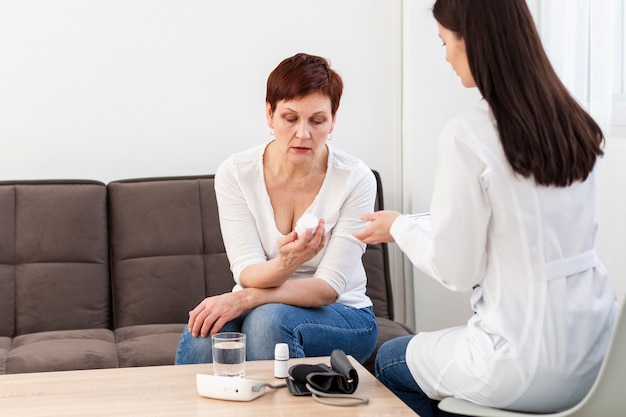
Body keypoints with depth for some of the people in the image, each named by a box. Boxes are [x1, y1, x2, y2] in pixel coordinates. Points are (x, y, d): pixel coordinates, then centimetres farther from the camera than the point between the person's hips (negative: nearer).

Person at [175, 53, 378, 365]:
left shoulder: (356, 179, -13)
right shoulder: (235, 174, -8)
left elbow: (329, 287, -15)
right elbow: (247, 274, -14)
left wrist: (245, 298, -28)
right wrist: (285, 263, -38)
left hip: (342, 317, -1)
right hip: (257, 309, 1)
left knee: (269, 319, -34)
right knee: (204, 330, -31)